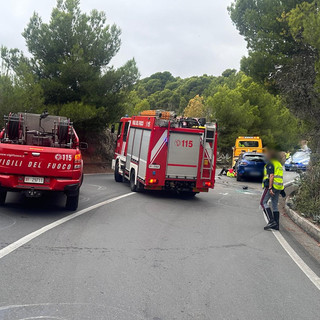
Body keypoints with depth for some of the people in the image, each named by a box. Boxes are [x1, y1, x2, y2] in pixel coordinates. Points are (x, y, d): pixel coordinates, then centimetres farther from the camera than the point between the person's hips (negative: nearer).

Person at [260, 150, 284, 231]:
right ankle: (276, 225, 8)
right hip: (278, 187, 9)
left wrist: (270, 188, -22)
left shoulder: (270, 164, -9)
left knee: (263, 202, -6)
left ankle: (271, 221, -16)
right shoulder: (279, 164, 20)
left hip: (271, 186, -9)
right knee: (275, 205, 9)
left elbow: (271, 176, -18)